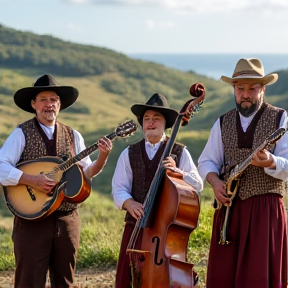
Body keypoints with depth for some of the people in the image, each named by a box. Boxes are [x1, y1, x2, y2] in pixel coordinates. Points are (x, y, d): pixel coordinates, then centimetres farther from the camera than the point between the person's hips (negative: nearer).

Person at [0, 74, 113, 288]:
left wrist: (102, 157, -9)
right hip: (32, 220, -4)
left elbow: (85, 173, 9)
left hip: (67, 219, 4)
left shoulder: (73, 136, 11)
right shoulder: (22, 134, -3)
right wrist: (32, 180, -23)